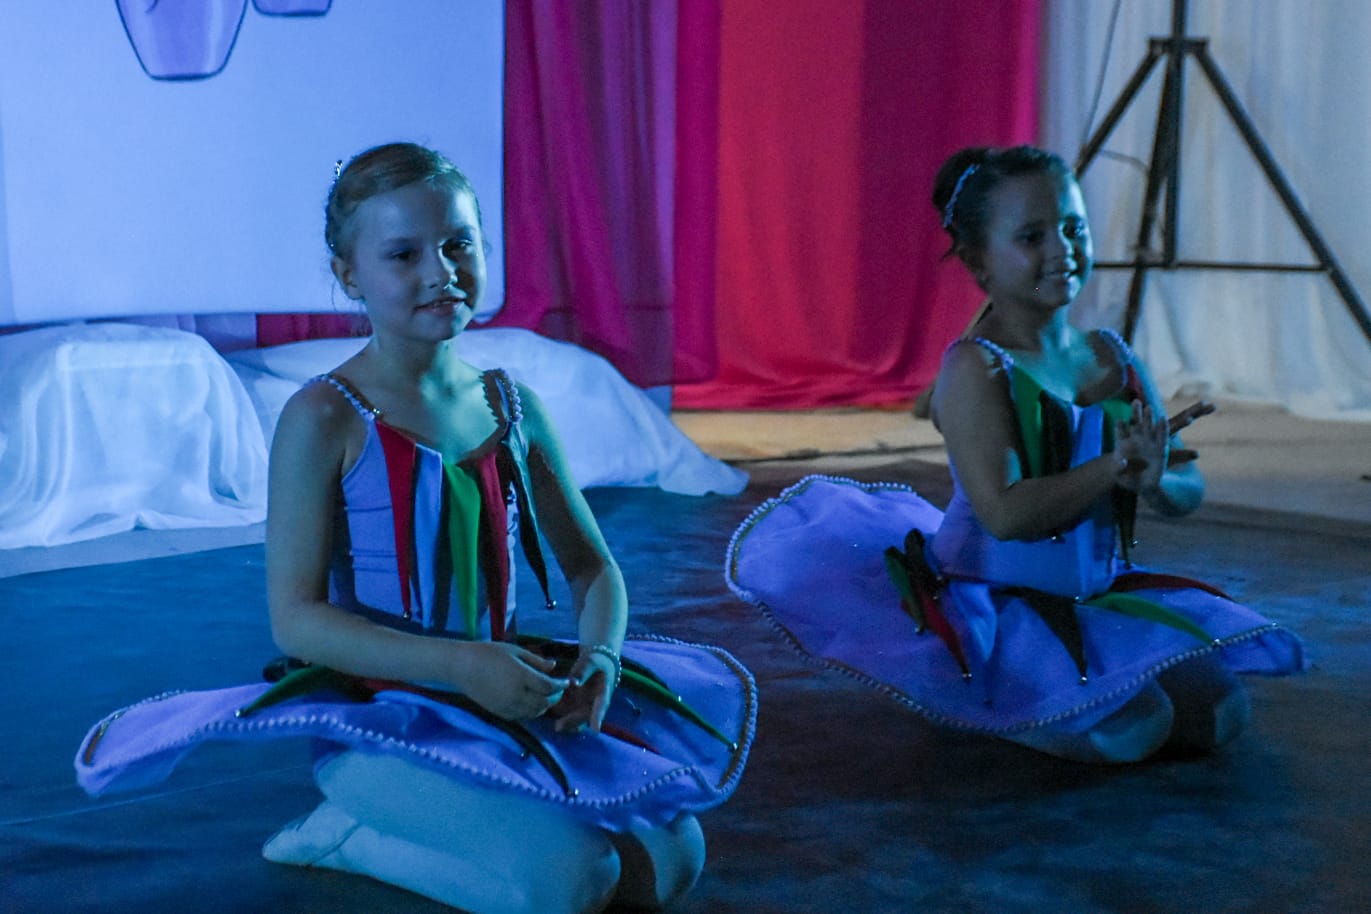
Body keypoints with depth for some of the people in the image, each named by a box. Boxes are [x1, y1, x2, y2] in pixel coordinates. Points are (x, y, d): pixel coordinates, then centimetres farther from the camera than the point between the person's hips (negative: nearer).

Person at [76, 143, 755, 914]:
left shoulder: (512, 408, 5)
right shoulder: (325, 420, -12)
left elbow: (592, 567, 13)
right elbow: (297, 617, -16)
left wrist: (599, 659, -10)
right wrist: (458, 665, -25)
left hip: (510, 698, 6)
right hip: (379, 720, -6)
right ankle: (350, 833, 0)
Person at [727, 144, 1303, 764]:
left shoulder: (1113, 358, 6)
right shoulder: (975, 370, -15)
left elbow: (1187, 491, 6)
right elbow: (1005, 512, -26)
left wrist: (1154, 480, -18)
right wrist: (1115, 466, -26)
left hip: (1102, 592, 8)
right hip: (995, 607, -8)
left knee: (1221, 713, 0)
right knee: (1134, 730, -25)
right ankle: (978, 700, 2)